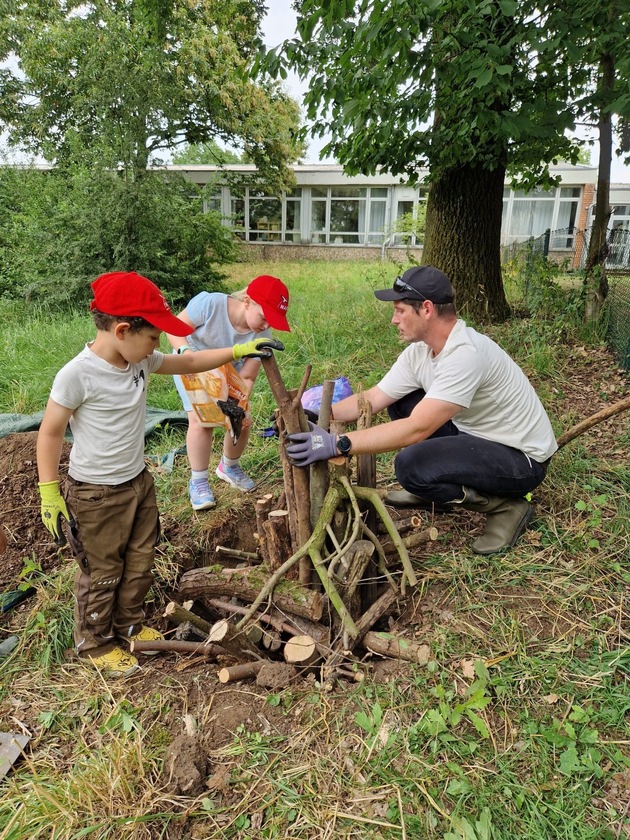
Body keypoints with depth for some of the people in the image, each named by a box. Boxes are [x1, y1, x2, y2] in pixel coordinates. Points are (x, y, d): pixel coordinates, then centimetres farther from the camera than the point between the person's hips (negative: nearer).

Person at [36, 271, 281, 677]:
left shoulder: (142, 361, -5)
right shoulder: (77, 375, -25)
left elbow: (189, 362, 8)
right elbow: (50, 433, -16)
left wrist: (238, 351, 1)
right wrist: (50, 495, -14)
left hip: (139, 482, 7)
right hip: (95, 494, -7)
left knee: (140, 563, 21)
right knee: (102, 573, 11)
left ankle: (129, 624, 44)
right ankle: (96, 643, 35)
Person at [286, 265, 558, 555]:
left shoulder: (466, 354, -30)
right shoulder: (420, 350, -3)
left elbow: (417, 430, -35)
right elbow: (373, 399, 0)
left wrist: (338, 444, -36)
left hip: (522, 458, -8)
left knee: (411, 464, -28)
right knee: (400, 402, 5)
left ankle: (504, 505, -6)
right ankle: (431, 489, 15)